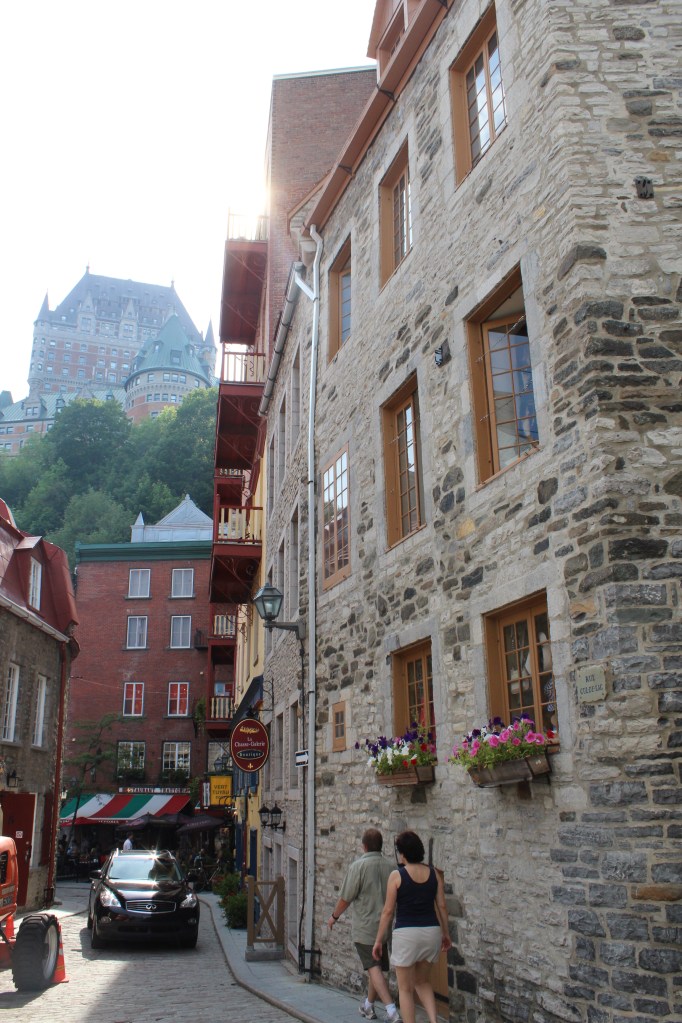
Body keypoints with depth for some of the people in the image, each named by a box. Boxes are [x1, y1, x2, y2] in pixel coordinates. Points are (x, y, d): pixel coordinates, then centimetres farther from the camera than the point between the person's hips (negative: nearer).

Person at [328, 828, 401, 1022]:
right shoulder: (389, 866, 0)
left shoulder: (358, 866, -14)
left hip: (365, 927, -6)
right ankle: (368, 1006, 32)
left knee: (374, 968, -5)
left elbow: (346, 897, -11)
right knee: (378, 967, 18)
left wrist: (334, 916, 5)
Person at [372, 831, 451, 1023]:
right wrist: (446, 934, 19)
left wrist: (379, 940, 1)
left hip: (406, 933, -5)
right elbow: (442, 907, 6)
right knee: (422, 981, 24)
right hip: (431, 931, 5)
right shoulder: (434, 874, 2)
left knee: (405, 988, 11)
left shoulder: (397, 875, -9)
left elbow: (388, 911, -7)